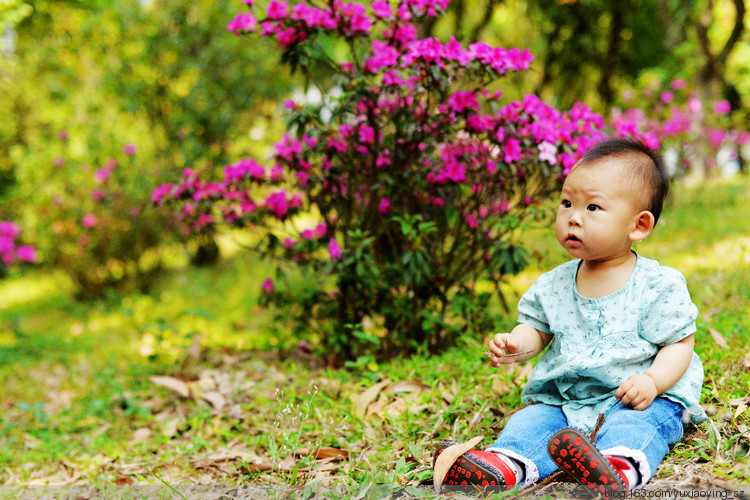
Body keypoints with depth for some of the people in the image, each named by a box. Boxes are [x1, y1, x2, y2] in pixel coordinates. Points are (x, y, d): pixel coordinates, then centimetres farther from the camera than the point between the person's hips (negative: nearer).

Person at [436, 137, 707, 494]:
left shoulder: (659, 285, -5)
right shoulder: (555, 285, 9)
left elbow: (680, 343, -4)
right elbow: (537, 328, 17)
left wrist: (652, 381, -21)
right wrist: (518, 344, -8)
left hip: (639, 398, -5)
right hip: (564, 396, 5)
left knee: (633, 425, -34)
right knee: (533, 420, -18)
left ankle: (616, 471, -62)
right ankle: (502, 467, -42)